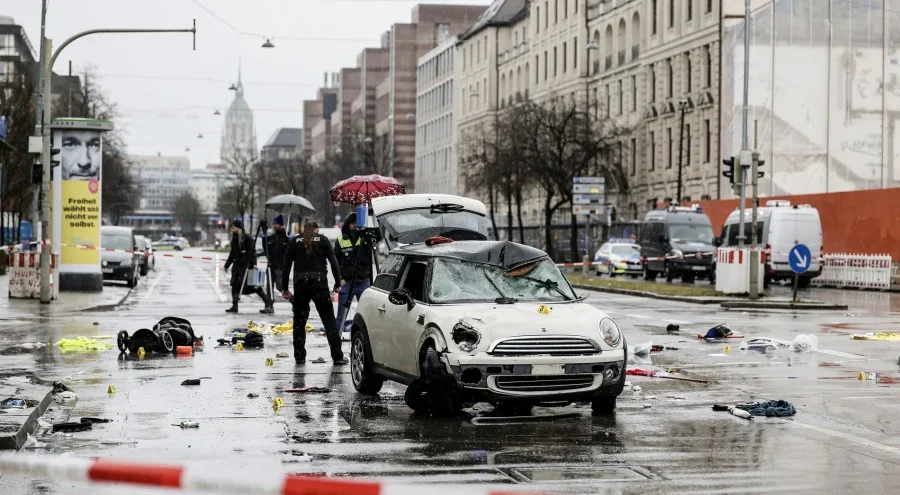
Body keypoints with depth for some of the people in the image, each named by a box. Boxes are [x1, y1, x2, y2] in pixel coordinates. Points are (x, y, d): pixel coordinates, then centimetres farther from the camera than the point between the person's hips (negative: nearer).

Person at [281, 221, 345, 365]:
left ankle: (299, 356, 10)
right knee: (329, 320, 2)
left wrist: (284, 288, 10)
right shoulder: (323, 240, 6)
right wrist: (337, 283, 4)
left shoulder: (295, 242, 10)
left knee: (299, 321, 12)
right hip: (319, 284, -1)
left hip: (300, 285, 1)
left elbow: (286, 265, 7)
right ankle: (337, 356, -2)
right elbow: (333, 262, -1)